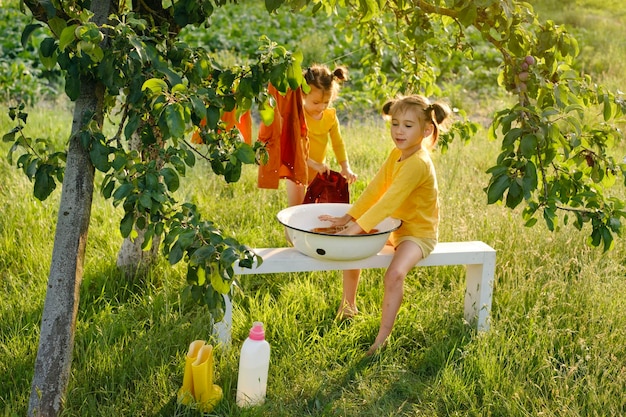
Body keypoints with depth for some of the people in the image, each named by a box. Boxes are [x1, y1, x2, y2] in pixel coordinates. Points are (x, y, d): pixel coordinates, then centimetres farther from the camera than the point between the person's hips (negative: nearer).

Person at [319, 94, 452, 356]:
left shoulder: (418, 164, -27)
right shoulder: (396, 154, 2)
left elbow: (389, 202, -34)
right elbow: (375, 190, 2)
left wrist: (356, 228, -36)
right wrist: (347, 219, -4)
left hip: (418, 233, -10)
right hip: (396, 227, 10)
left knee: (394, 274, -33)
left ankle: (383, 337, -21)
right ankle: (348, 306, 29)